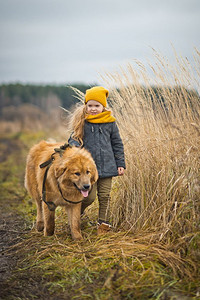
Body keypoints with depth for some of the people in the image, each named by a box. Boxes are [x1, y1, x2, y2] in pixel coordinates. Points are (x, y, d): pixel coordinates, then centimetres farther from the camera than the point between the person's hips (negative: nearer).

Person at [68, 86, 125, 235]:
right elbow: (74, 138, 5)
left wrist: (120, 164, 8)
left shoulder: (110, 122, 4)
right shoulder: (82, 122, 0)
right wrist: (73, 146, -19)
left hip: (107, 166, 2)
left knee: (105, 196, 5)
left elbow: (117, 144, 10)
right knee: (90, 196, -3)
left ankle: (103, 222, 19)